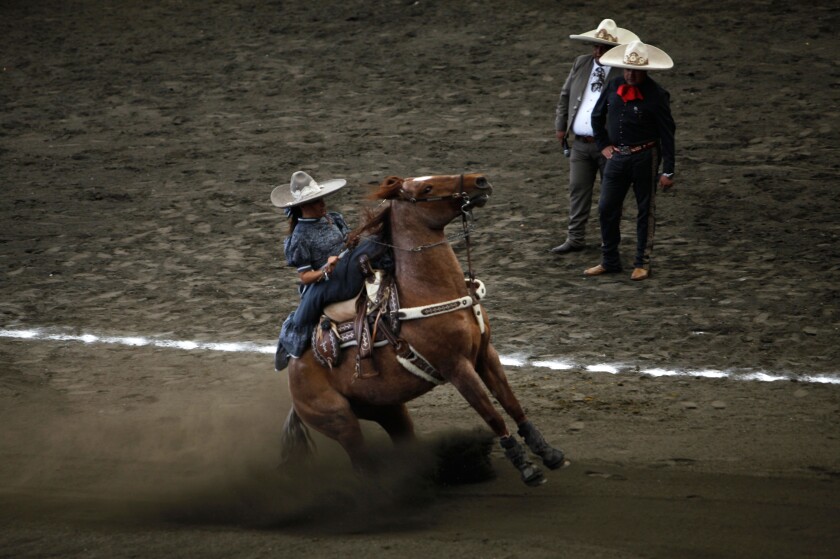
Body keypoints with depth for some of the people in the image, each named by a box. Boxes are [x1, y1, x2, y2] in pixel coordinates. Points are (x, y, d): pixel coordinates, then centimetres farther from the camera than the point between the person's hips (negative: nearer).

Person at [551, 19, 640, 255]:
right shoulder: (581, 63, 7)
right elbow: (565, 95, 16)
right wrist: (561, 125, 12)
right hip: (580, 144, 4)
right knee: (578, 190, 8)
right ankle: (575, 239, 15)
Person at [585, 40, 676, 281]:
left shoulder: (656, 95, -12)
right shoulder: (614, 87, 2)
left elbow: (667, 134, -10)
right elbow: (597, 116, 19)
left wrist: (668, 171, -12)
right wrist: (603, 144, 11)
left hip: (645, 158, -5)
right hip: (617, 156, 5)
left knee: (645, 210, 5)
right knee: (607, 209, 5)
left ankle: (642, 263, 14)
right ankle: (609, 261, 16)